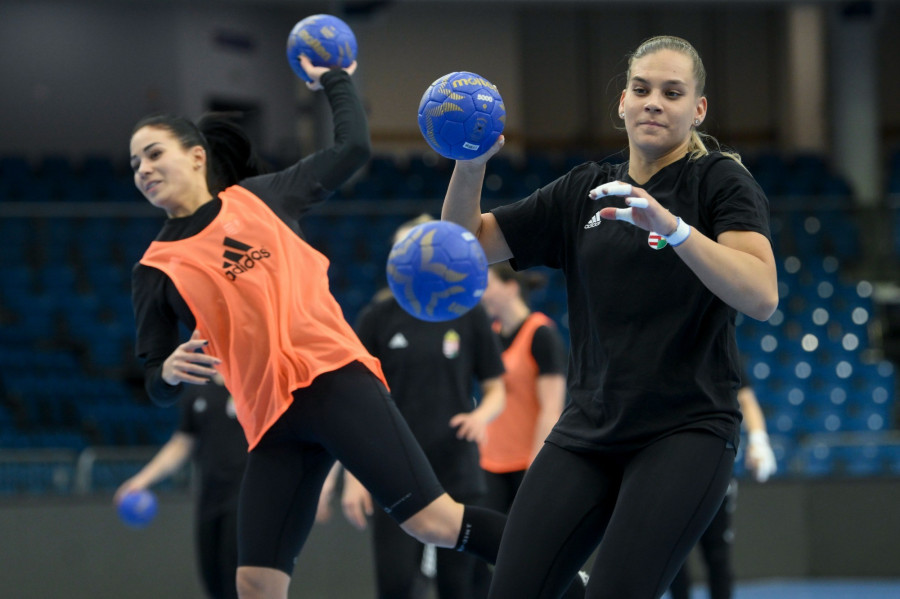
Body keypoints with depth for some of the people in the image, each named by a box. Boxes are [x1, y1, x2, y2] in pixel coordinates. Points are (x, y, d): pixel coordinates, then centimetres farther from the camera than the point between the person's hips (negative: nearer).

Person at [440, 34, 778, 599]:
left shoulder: (722, 182, -2)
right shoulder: (584, 190, 12)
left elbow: (761, 297, -19)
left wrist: (671, 227, -32)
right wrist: (470, 166, -6)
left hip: (685, 431, -5)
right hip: (588, 429, 5)